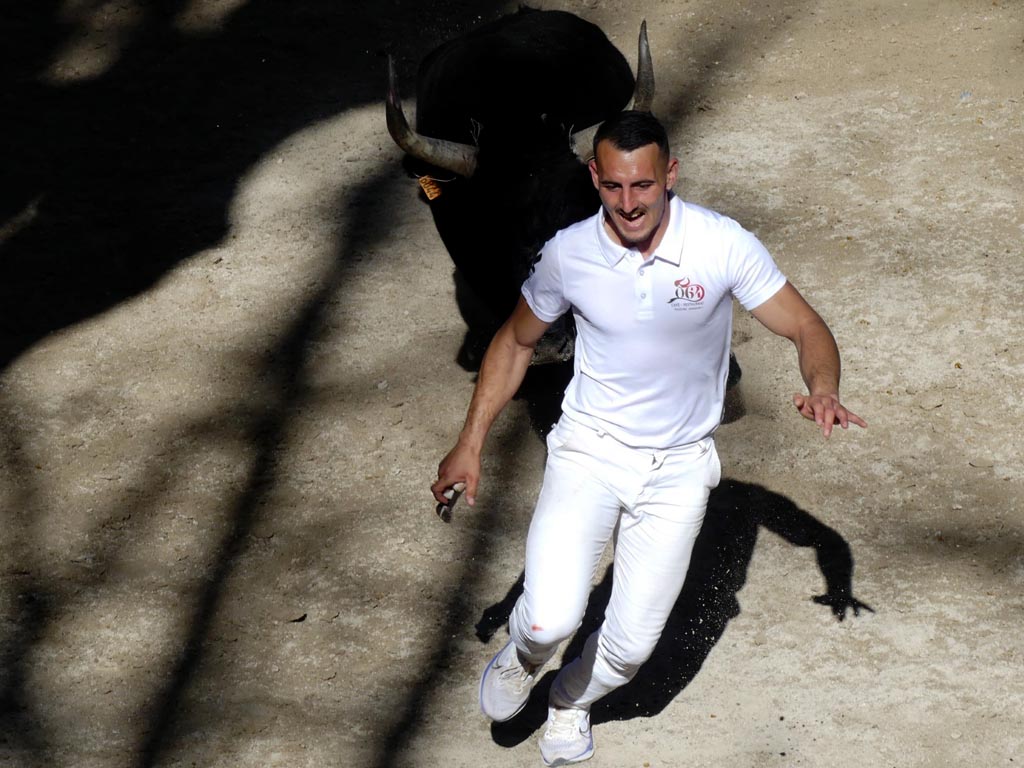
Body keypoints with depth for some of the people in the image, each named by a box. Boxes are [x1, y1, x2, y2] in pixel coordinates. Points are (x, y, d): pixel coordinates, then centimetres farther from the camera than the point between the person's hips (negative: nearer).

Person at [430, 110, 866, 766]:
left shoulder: (723, 246, -17)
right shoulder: (570, 253, -11)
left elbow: (807, 328, -11)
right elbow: (516, 342, 6)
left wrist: (823, 389, -33)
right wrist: (471, 443, 3)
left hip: (678, 467, 0)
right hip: (590, 448, 0)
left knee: (632, 643, 4)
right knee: (552, 619, -18)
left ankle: (572, 700, 40)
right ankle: (523, 658, 21)